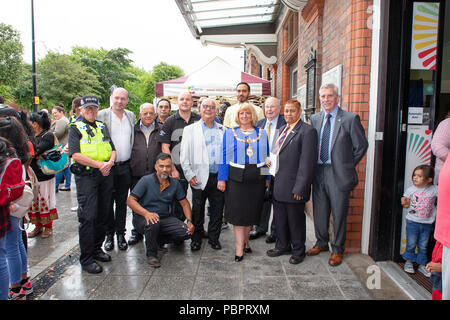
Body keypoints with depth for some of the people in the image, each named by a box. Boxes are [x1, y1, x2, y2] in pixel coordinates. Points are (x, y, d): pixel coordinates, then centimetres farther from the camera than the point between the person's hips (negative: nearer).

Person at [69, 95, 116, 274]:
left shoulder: (102, 127, 18)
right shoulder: (75, 128, 2)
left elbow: (113, 149, 14)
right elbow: (76, 154, -10)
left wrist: (110, 162, -8)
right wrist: (99, 164, -16)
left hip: (105, 174, 5)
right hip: (86, 176, -5)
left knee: (103, 214, 9)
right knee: (88, 217, -7)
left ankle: (97, 249, 25)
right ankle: (86, 259, 2)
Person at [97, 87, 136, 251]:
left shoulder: (131, 116, 9)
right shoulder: (101, 115, -5)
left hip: (125, 166, 3)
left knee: (122, 202, 11)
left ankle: (120, 234, 21)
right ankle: (109, 235, 20)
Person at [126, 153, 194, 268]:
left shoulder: (175, 183, 3)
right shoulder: (146, 180, -10)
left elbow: (184, 203, 11)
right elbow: (130, 200, -15)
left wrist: (189, 221, -6)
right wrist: (146, 213, -32)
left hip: (165, 218, 4)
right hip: (143, 218, -4)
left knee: (186, 232, -16)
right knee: (153, 224, -39)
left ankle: (158, 240, 11)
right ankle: (151, 254, -10)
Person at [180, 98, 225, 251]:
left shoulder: (223, 130, 12)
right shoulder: (190, 130, 6)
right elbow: (184, 155, 2)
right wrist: (189, 175, -5)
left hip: (219, 177, 2)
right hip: (200, 178, -2)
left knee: (217, 210, 8)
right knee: (198, 211, 7)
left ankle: (214, 238, 24)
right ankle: (196, 239, 23)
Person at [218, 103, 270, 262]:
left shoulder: (262, 133, 9)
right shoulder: (230, 133, 5)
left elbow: (266, 156, 11)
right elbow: (224, 156, 1)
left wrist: (267, 178, 6)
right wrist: (222, 178, -5)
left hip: (257, 178, 2)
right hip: (236, 178, -2)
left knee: (251, 212, 9)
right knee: (238, 213, -2)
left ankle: (245, 240, 29)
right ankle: (240, 249, 4)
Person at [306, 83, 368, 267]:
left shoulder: (350, 119, -8)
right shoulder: (315, 119, 8)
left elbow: (361, 146, -3)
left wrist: (348, 165, 1)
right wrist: (314, 165, 7)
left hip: (339, 174, -4)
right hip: (318, 172, 5)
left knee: (339, 214, 6)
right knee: (319, 212, 15)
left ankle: (337, 250, 24)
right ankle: (322, 243, 36)